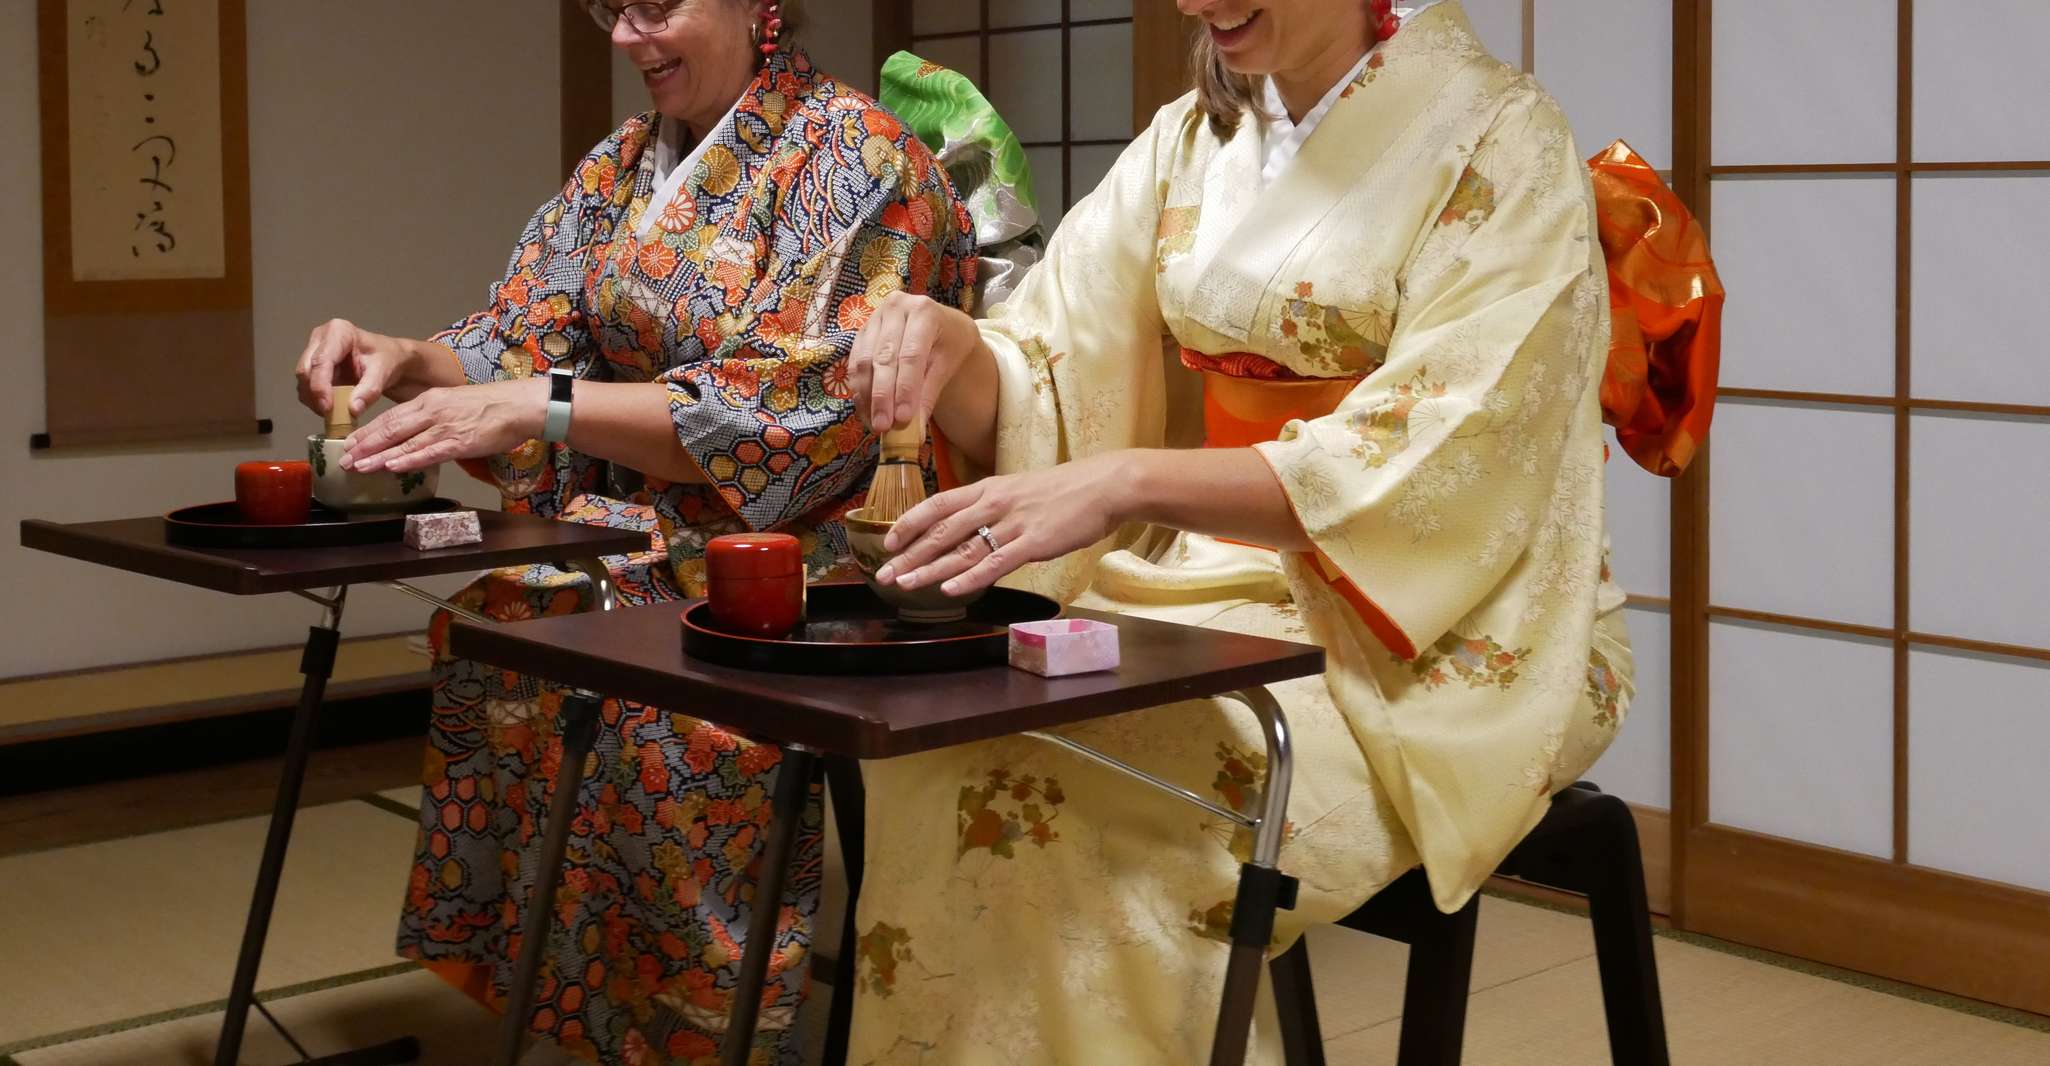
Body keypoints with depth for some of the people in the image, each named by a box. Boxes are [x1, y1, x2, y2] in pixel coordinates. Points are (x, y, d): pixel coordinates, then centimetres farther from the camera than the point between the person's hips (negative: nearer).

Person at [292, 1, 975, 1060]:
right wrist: (410, 361, -12)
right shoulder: (624, 165, 13)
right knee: (490, 632, -19)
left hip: (793, 552, -6)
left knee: (658, 699, -32)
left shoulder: (854, 159, -9)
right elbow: (523, 344, 10)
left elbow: (778, 413, -19)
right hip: (642, 536, 7)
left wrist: (542, 404, -26)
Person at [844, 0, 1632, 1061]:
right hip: (1225, 586, 6)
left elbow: (1431, 463, -24)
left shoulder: (1498, 143, -11)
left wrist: (1128, 483, -35)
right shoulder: (1189, 142, 7)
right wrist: (952, 348, -19)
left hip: (1441, 637, -5)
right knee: (952, 744, -20)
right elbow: (1039, 395, 5)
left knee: (1057, 796, -26)